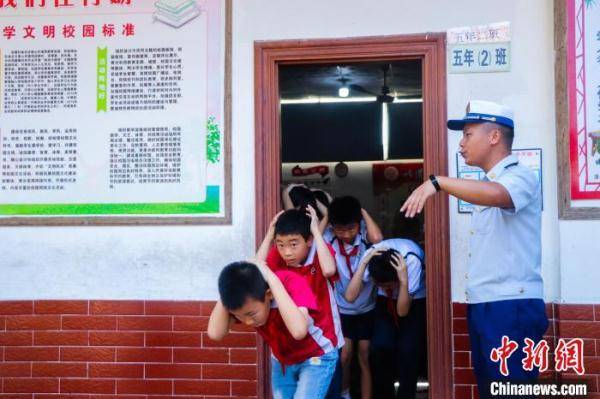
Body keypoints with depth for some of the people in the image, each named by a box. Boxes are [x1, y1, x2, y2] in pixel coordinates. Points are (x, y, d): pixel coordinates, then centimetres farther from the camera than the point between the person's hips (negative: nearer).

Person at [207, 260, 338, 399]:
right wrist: (228, 280, -34)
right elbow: (215, 333, -32)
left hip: (316, 359, -5)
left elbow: (299, 330, -50)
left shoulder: (292, 283, -32)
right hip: (282, 361, 5)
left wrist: (272, 279, -44)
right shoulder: (248, 301, -19)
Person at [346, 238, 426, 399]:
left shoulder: (411, 260, -36)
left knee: (408, 350, -17)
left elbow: (403, 311, -30)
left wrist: (404, 280, -46)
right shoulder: (370, 257, -28)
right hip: (386, 301, 2)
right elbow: (350, 297, -35)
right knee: (380, 347, -15)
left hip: (415, 300, -2)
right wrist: (363, 263, -42)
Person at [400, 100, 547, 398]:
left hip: (513, 306, -9)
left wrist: (437, 182, -34)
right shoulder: (488, 185, 18)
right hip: (482, 306, 9)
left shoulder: (519, 176, -12)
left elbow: (497, 195, -35)